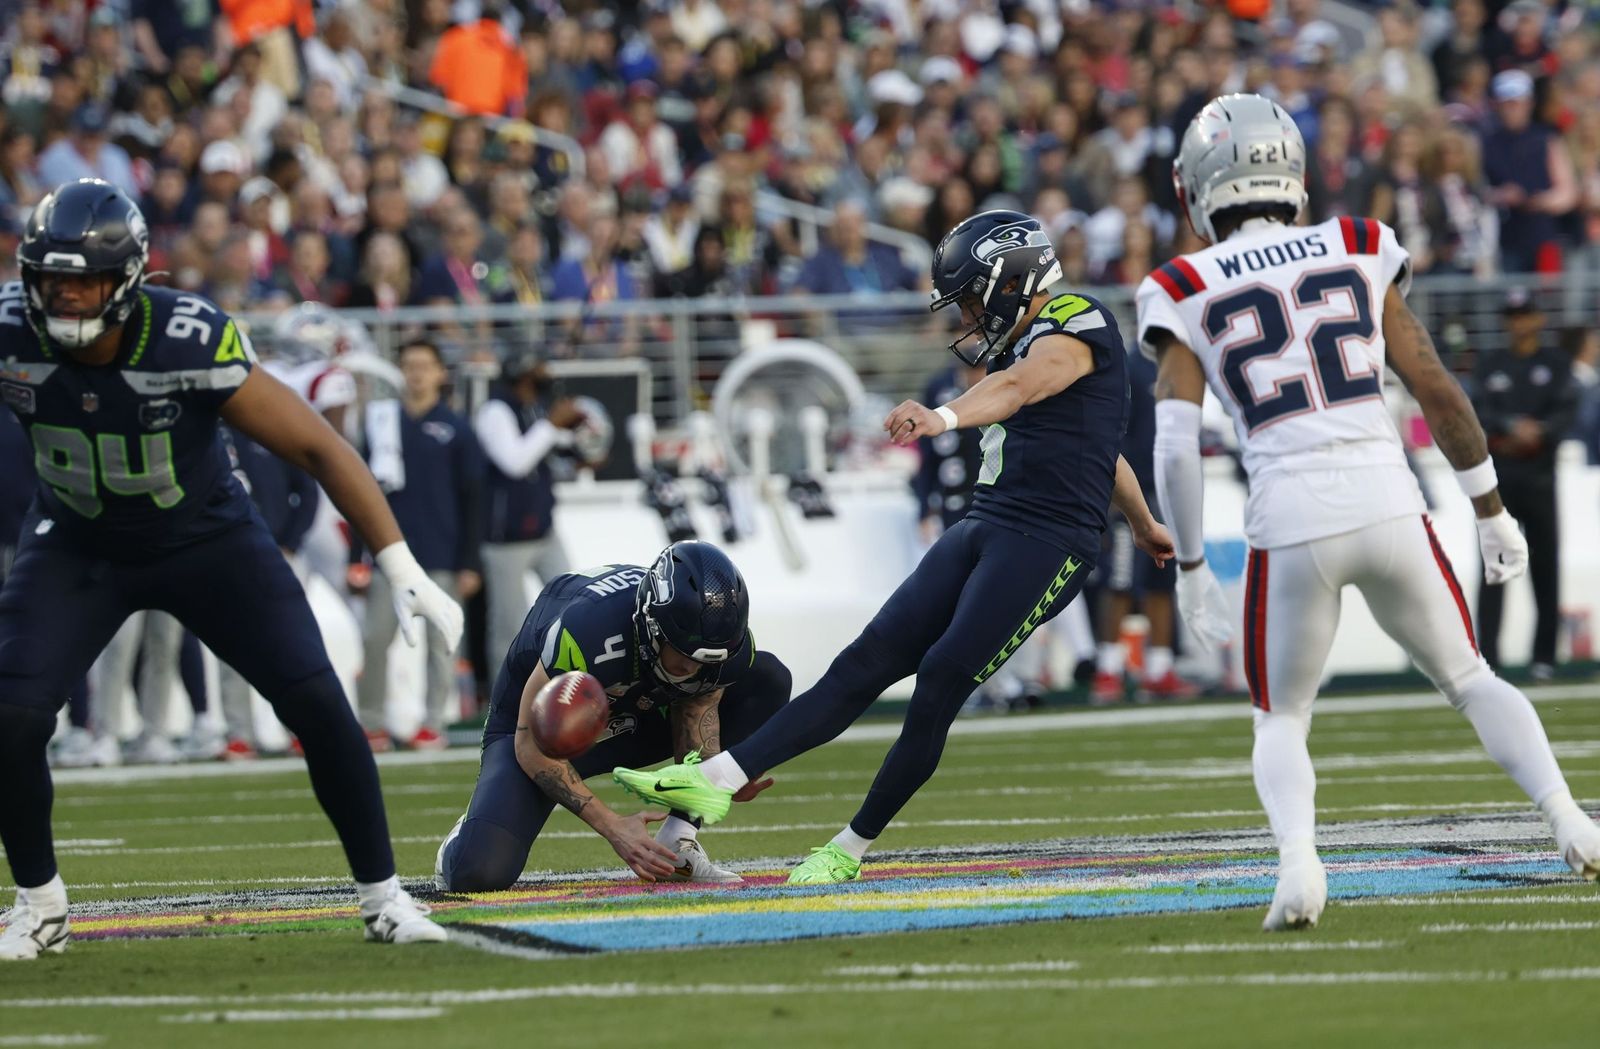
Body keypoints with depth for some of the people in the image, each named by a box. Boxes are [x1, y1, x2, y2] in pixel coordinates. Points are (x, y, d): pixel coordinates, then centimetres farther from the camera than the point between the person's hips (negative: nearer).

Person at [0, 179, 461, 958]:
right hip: (78, 545, 2)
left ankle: (382, 896, 6)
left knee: (315, 703, -11)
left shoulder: (191, 341, -31)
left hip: (205, 536, -1)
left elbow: (317, 448, -25)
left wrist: (403, 572, -27)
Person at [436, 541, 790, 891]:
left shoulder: (727, 643, -25)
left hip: (633, 718, 5)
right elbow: (533, 746, -27)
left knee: (769, 679, -16)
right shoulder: (589, 629, -39)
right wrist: (613, 827, -31)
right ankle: (469, 839, 11)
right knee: (478, 873, -29)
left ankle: (677, 841, -13)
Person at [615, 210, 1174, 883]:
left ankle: (851, 849, -3)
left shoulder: (1076, 326, -8)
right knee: (868, 662, -1)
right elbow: (1097, 443, 35)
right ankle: (716, 781, -10)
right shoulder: (1026, 343, 22)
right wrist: (1143, 524, 50)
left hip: (1047, 542, -9)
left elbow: (1017, 386, -30)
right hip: (983, 526, 9)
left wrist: (945, 418, -50)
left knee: (941, 682, -13)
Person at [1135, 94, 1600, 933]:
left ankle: (1297, 856, -11)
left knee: (1281, 719, 18)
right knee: (1468, 679, 22)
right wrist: (1491, 510, 20)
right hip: (1388, 507, 1)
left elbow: (1175, 446, -2)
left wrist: (1190, 567, 9)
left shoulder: (1188, 296, 5)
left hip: (1290, 524, -1)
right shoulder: (1358, 255, 10)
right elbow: (1439, 395, 11)